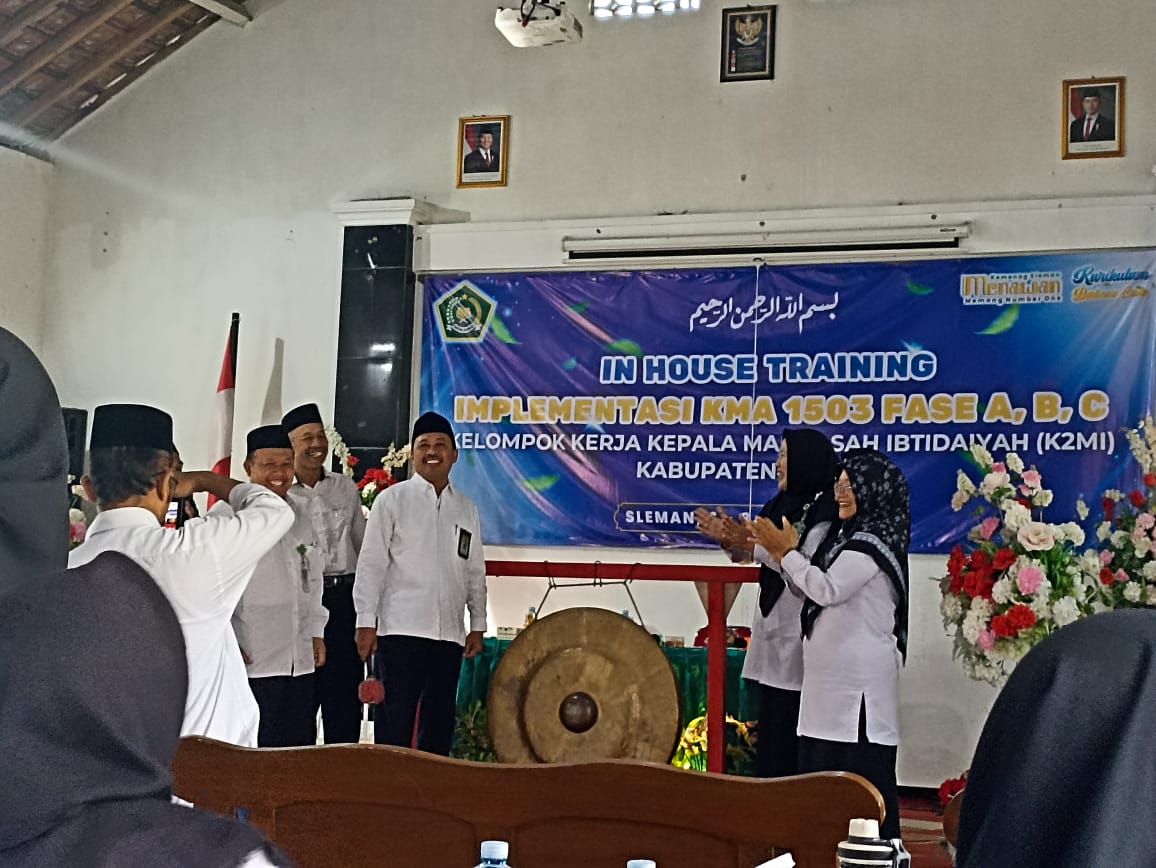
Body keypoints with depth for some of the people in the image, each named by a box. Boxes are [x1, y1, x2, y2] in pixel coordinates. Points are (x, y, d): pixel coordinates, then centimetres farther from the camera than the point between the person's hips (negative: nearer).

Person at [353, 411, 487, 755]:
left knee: (440, 718, 9)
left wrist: (478, 625, 12)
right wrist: (366, 621, -8)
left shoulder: (467, 508, 14)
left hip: (449, 633, 4)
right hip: (401, 628, -4)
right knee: (396, 717, -3)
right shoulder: (392, 499, 1)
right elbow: (371, 563, -2)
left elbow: (475, 571, 16)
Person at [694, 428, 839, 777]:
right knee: (771, 726, 12)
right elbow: (744, 554, 15)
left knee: (792, 732, -4)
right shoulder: (779, 505, 13)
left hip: (800, 632, -8)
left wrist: (752, 544, -23)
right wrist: (727, 538, -5)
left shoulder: (825, 510, -11)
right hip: (772, 626, 8)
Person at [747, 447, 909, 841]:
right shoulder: (850, 535, 16)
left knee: (862, 771, -5)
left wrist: (787, 551, -12)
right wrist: (778, 552, 5)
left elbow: (828, 590, -22)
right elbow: (809, 587, 16)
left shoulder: (873, 541, -14)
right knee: (824, 768, 13)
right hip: (835, 674, 10)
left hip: (859, 678, -10)